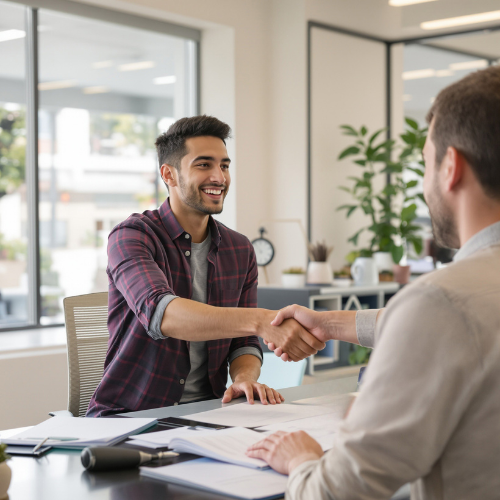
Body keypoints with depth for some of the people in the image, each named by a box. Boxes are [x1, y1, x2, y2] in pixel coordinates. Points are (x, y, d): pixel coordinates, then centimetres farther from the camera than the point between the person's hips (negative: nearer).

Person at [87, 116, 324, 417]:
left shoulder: (241, 251, 8)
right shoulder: (131, 237, -12)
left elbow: (244, 344, 10)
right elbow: (159, 313, -31)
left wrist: (245, 378, -16)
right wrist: (262, 320, -44)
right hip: (128, 415, -4)